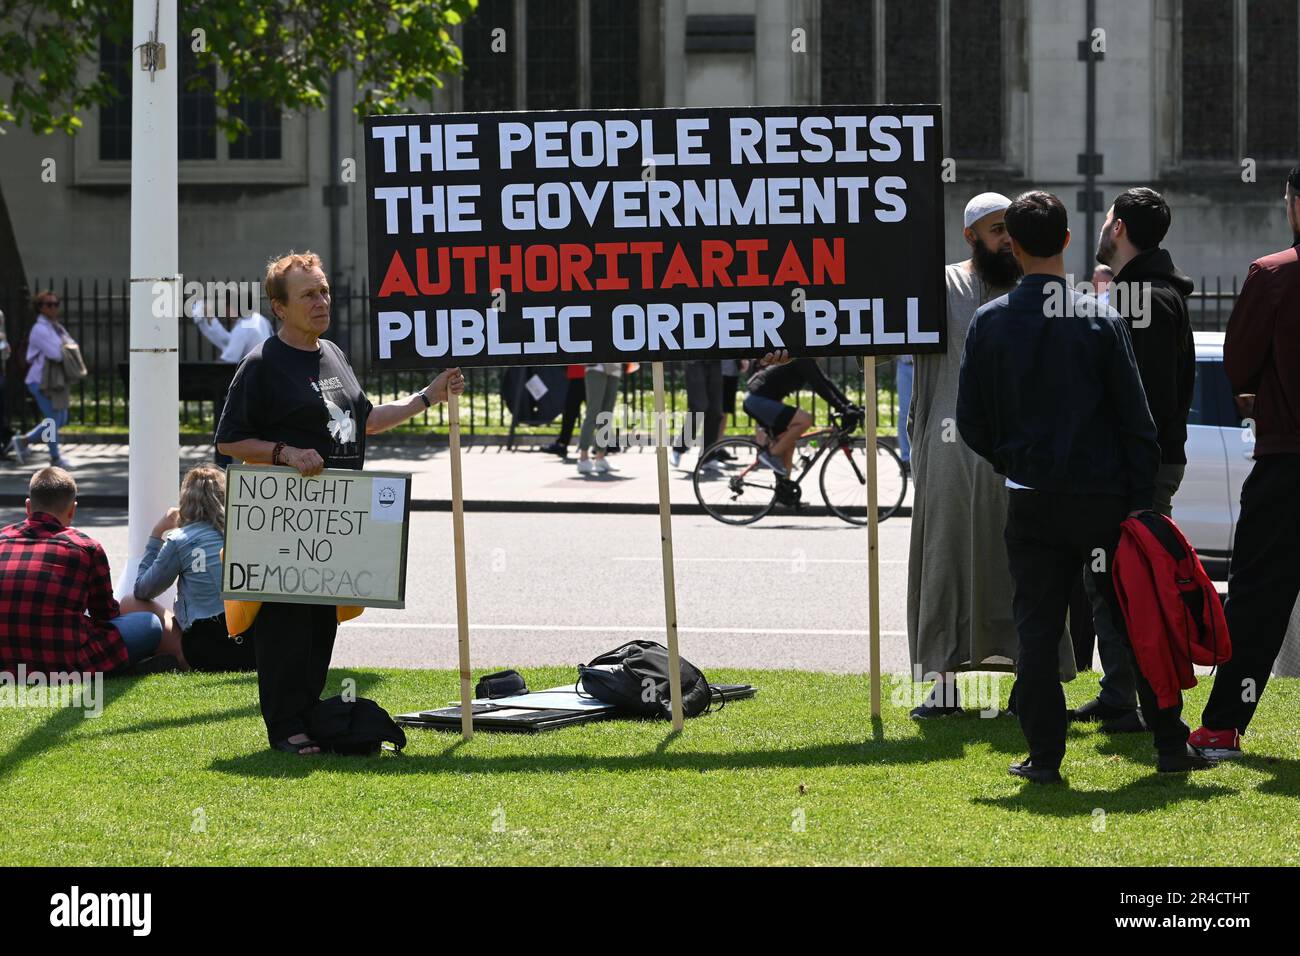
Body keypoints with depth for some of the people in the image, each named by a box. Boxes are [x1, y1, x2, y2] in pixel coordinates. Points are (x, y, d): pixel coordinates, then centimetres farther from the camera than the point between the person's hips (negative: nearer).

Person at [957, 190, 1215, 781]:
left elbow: (970, 420, 3)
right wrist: (1141, 499, -1)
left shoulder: (989, 322, -2)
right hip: (1103, 495, 0)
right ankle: (1171, 747, 11)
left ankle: (1044, 754, 2)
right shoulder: (1100, 320, -4)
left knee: (1036, 627, 5)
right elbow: (1134, 417, -4)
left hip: (1032, 501, 0)